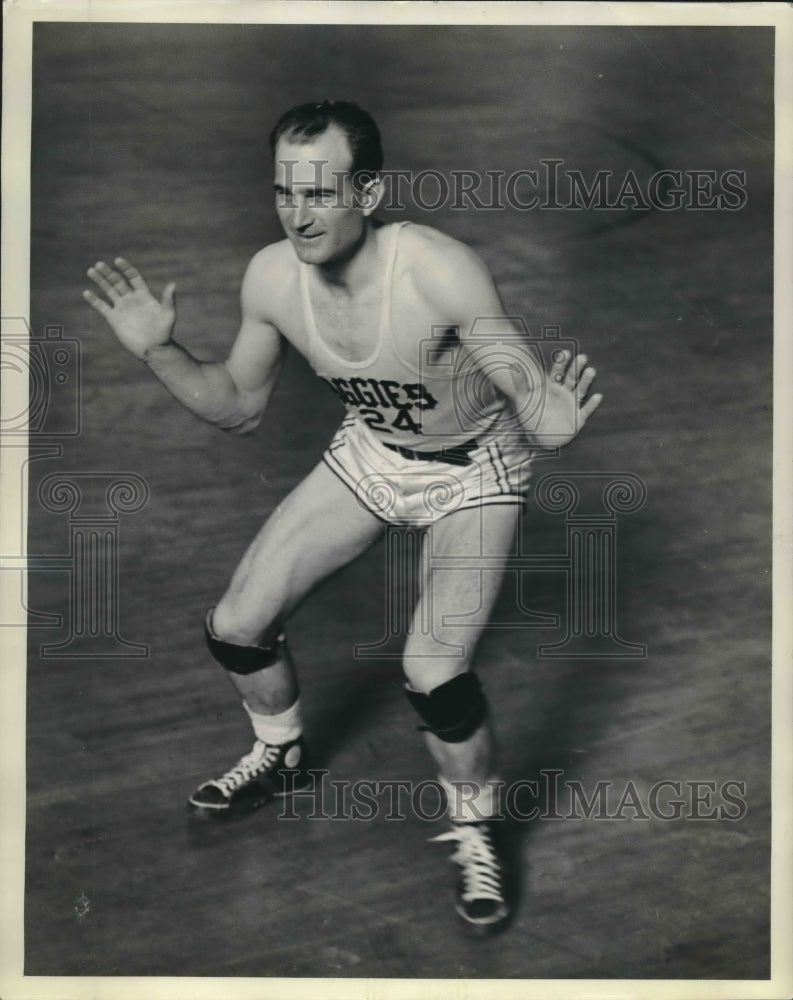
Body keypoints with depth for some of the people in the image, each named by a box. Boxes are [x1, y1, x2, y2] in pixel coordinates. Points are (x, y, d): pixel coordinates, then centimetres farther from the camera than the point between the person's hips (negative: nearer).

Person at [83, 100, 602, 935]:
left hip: (474, 467, -5)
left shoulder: (440, 274, -34)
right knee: (234, 628, 4)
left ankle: (477, 838, 8)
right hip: (370, 452, 5)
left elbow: (529, 392, -28)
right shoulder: (271, 278, -17)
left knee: (433, 673, -22)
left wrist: (548, 425, -52)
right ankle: (280, 756, 37)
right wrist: (158, 351, -17)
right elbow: (238, 405, -1)